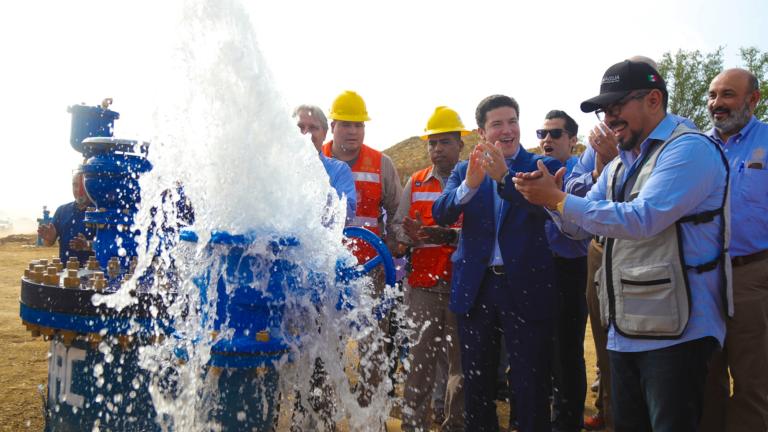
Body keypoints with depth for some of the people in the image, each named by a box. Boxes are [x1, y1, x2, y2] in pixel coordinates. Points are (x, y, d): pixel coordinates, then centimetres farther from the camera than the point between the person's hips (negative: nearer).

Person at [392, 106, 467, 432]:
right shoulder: (415, 183, 12)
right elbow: (398, 227, 8)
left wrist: (449, 236, -23)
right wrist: (414, 236, -12)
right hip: (422, 286, 1)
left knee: (462, 360, 8)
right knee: (420, 359, 4)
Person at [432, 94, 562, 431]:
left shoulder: (543, 166, 1)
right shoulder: (465, 170, 7)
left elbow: (546, 207, -19)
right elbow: (440, 214, -8)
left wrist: (504, 176, -33)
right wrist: (469, 184, -27)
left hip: (526, 287, -2)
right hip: (475, 287, 3)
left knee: (531, 387, 5)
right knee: (476, 383, 15)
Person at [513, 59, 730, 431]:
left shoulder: (689, 149, -12)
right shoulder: (618, 165, 15)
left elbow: (642, 218, -25)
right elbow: (581, 226, 15)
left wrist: (558, 198, -21)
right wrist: (551, 197, -5)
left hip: (674, 332, -8)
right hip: (624, 331, 8)